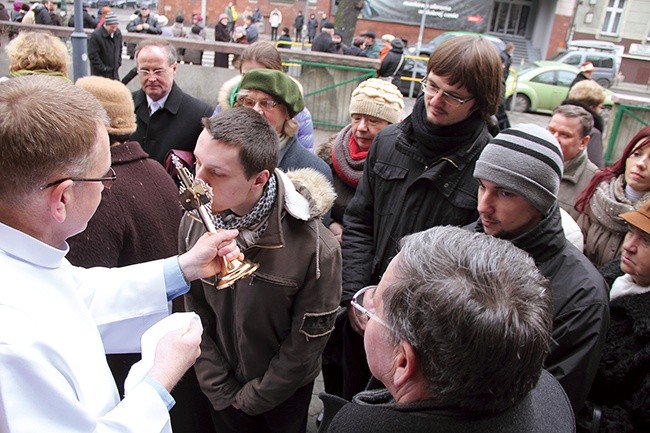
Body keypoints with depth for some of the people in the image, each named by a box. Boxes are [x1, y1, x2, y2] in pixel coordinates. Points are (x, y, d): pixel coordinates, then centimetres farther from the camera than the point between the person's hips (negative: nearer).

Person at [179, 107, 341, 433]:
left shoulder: (316, 247, -30)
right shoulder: (194, 223, -18)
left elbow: (308, 339, -17)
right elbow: (196, 317, -7)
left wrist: (252, 398, -7)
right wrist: (222, 391, -5)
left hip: (284, 392, -2)